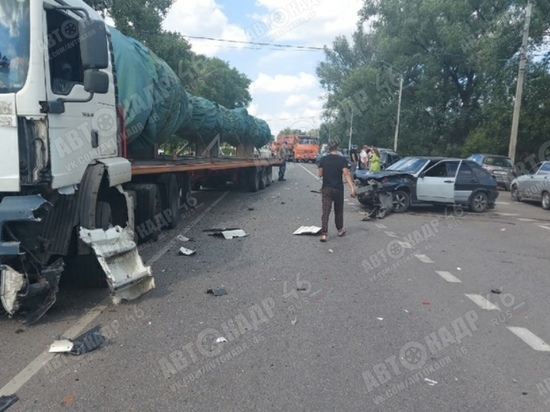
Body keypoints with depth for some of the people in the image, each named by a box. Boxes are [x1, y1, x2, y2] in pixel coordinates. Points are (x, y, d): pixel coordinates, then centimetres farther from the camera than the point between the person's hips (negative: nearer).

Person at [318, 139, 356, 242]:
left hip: (326, 189, 1)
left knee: (325, 212, -1)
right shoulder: (342, 159, -7)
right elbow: (346, 174, -15)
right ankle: (340, 230, 31)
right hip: (338, 189, -1)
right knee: (338, 211, 16)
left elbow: (320, 174, 4)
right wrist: (352, 188, -18)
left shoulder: (323, 159, -1)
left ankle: (324, 234, -10)